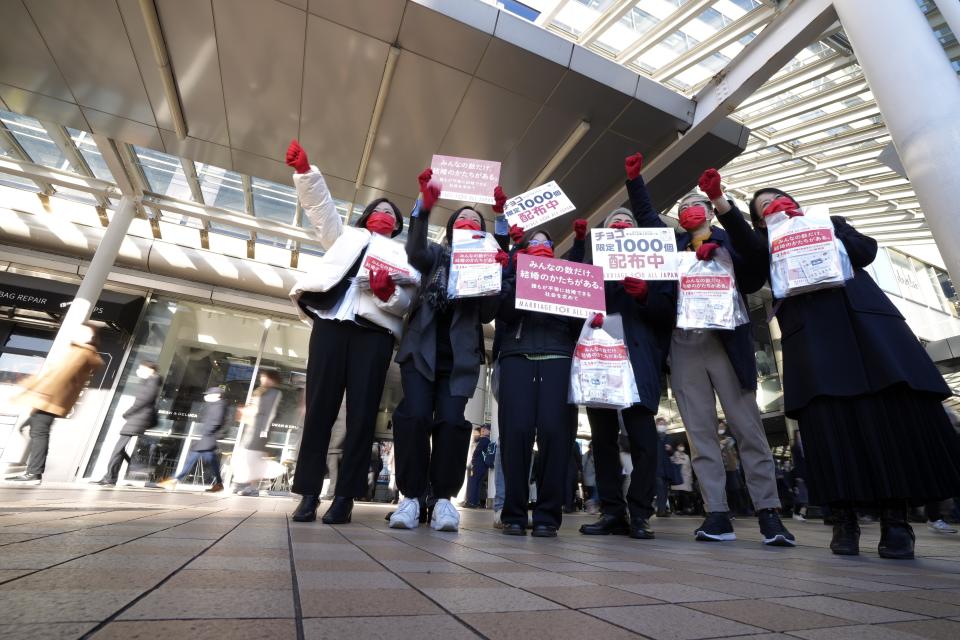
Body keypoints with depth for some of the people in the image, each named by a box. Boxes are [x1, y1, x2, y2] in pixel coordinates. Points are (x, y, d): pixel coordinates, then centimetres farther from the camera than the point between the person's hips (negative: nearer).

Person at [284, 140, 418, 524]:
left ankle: (345, 497, 1)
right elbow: (321, 207, 17)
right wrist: (304, 171, 5)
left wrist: (388, 292, -14)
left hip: (374, 331, -1)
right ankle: (309, 493, 5)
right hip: (331, 323, 2)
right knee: (319, 407, -2)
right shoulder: (345, 237, 27)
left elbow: (405, 303, 7)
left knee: (362, 413, -5)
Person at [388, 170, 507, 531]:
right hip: (422, 348, 0)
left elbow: (487, 314, 5)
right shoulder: (435, 254, 17)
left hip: (460, 355, 0)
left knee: (451, 420, -10)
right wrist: (425, 208, -20)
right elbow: (414, 253, -9)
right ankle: (410, 496, -2)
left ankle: (443, 498, -1)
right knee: (415, 416, -11)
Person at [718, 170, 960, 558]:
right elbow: (743, 241, -3)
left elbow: (866, 250, 9)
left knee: (891, 414, -7)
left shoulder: (830, 222, 27)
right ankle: (843, 519, -5)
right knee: (829, 420, -11)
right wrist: (718, 200, -17)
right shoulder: (767, 245, 21)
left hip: (864, 319, 2)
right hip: (810, 330, -1)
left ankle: (895, 520, 1)